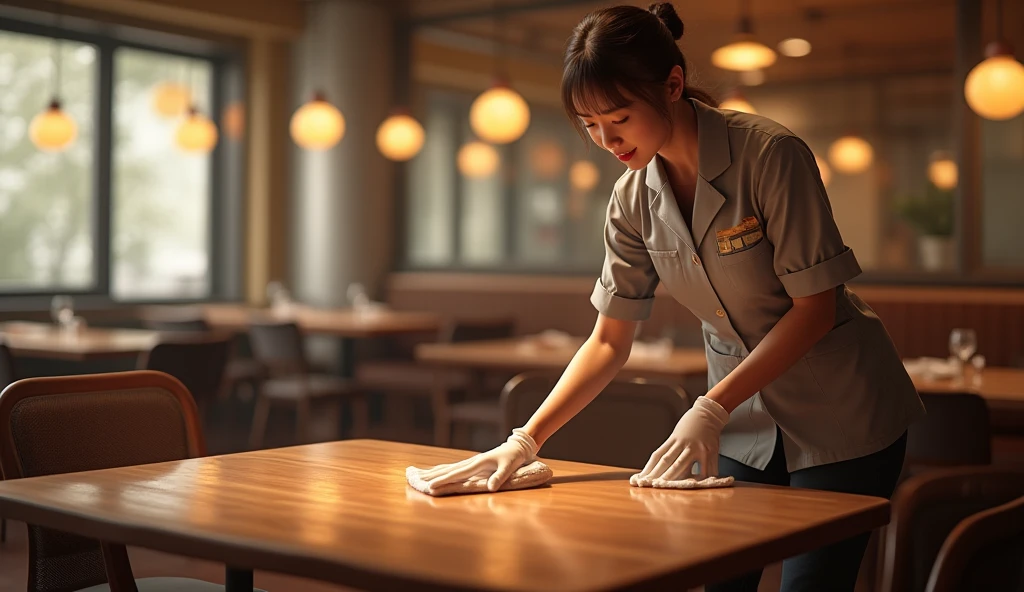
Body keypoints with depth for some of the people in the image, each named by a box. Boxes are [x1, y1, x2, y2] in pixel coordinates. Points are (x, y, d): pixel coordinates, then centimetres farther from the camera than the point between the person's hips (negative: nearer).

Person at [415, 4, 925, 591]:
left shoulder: (770, 153, -21)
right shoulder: (634, 198, -5)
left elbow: (815, 307, -19)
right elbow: (610, 340, -2)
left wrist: (711, 408, -24)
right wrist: (526, 440, -11)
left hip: (839, 413, -4)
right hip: (743, 414, 5)